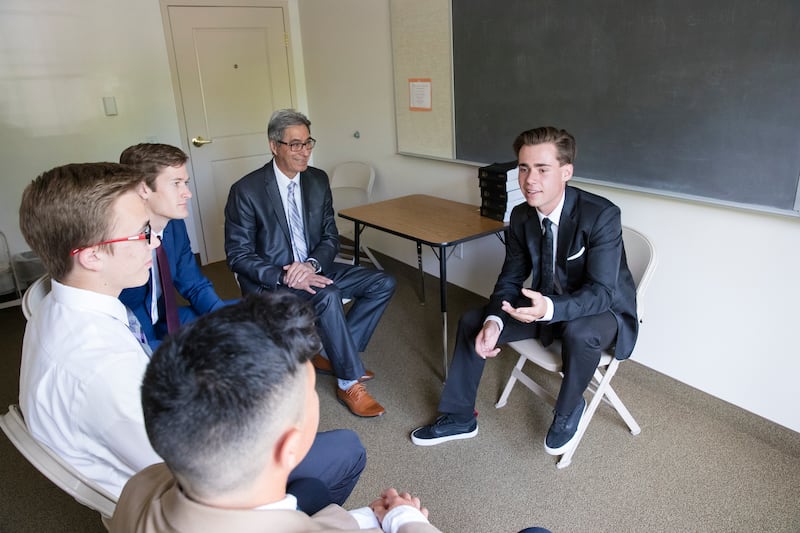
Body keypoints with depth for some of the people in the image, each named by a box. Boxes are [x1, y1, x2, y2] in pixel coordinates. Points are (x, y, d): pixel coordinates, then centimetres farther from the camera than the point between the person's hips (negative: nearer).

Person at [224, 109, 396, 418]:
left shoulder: (318, 180, 3)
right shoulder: (246, 191, -13)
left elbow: (330, 237, 5)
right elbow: (238, 256, -12)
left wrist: (311, 265, -17)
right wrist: (283, 276, -27)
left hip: (312, 271, 6)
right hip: (269, 282, -6)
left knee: (383, 284, -7)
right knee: (327, 297, -34)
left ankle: (332, 356, 1)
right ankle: (350, 384, -15)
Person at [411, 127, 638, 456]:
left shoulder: (601, 215, -27)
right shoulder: (521, 216, -9)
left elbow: (602, 292, -30)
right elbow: (510, 279, -2)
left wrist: (550, 308, -49)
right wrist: (493, 321, -22)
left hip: (602, 312, -5)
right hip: (545, 305, 6)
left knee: (579, 332, -39)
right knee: (472, 322, -5)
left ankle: (568, 411, -5)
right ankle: (459, 417, 12)